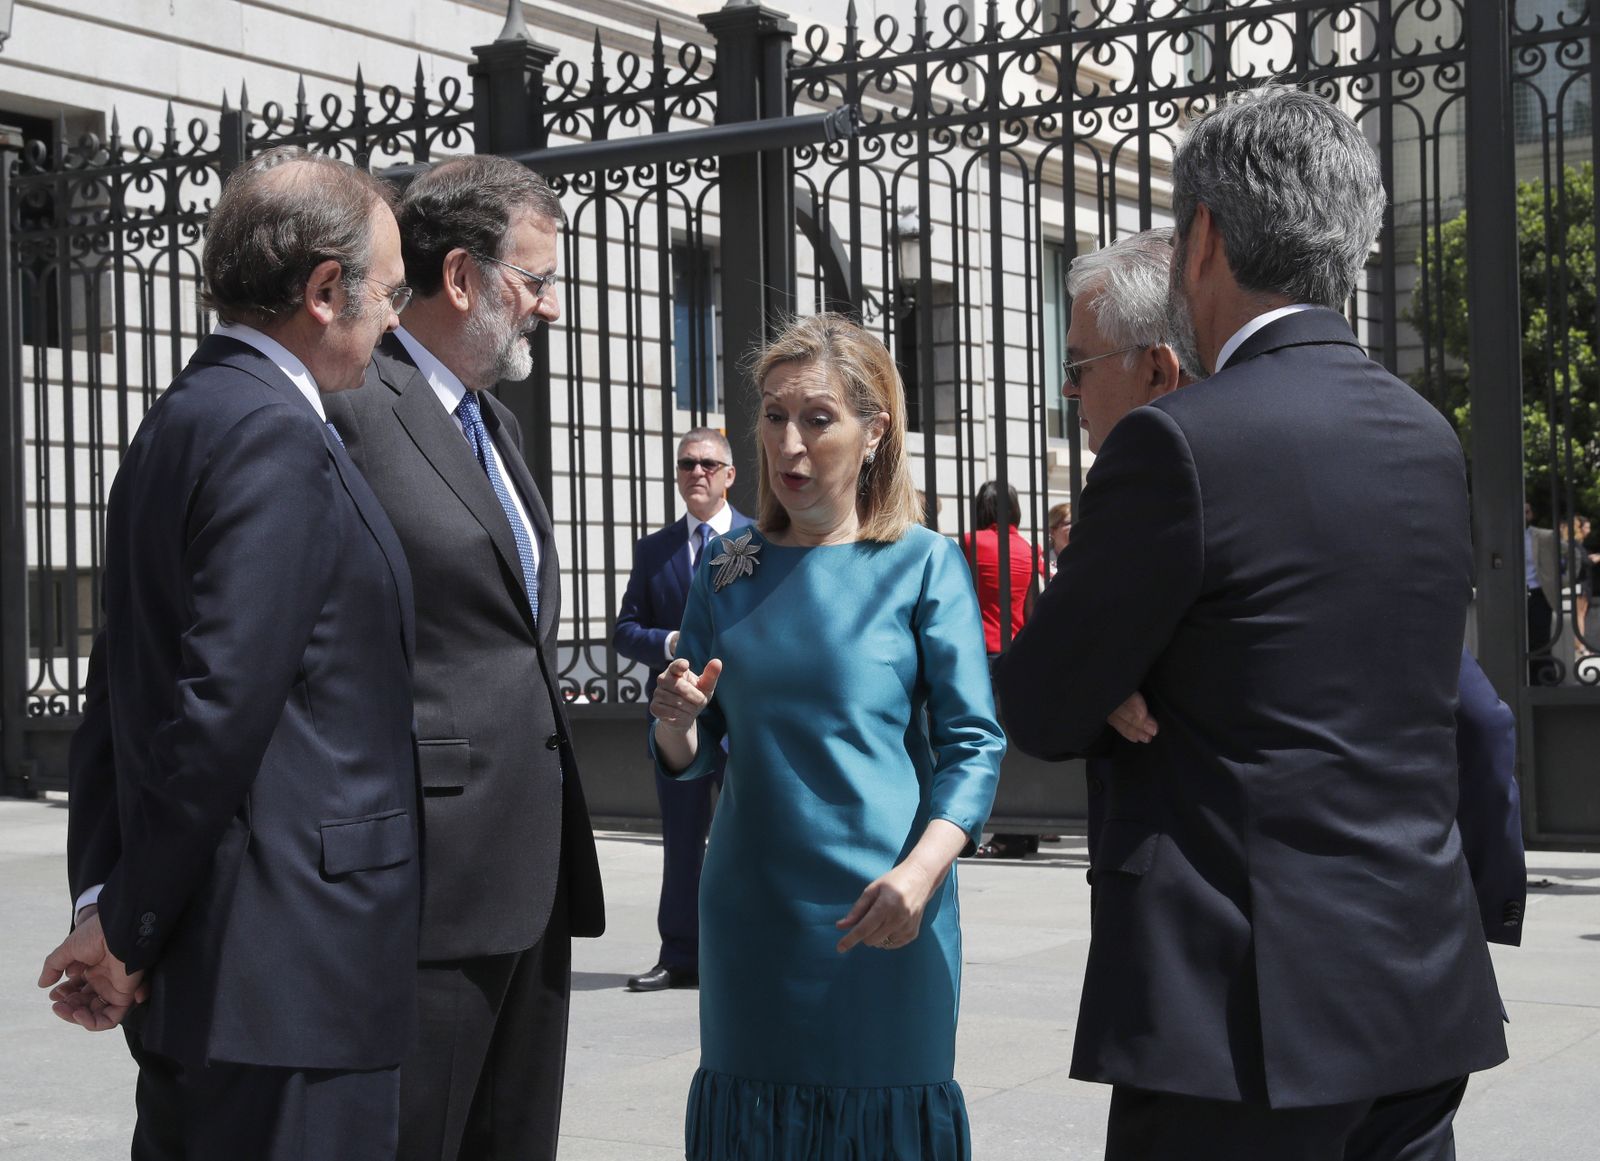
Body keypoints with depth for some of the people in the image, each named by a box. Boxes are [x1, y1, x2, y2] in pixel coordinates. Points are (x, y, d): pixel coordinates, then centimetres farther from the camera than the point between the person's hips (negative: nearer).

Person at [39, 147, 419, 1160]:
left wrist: (105, 897, 11)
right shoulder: (276, 436, -15)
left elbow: (120, 688, 14)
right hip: (291, 973, -10)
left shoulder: (179, 421, 15)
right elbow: (220, 704, -20)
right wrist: (129, 929, -11)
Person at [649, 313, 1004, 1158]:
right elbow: (695, 759, 12)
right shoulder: (727, 571, 7)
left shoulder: (923, 564, -3)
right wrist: (676, 722, -11)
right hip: (751, 912, 3)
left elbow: (974, 744, -7)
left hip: (883, 914, -3)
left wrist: (920, 872, -23)